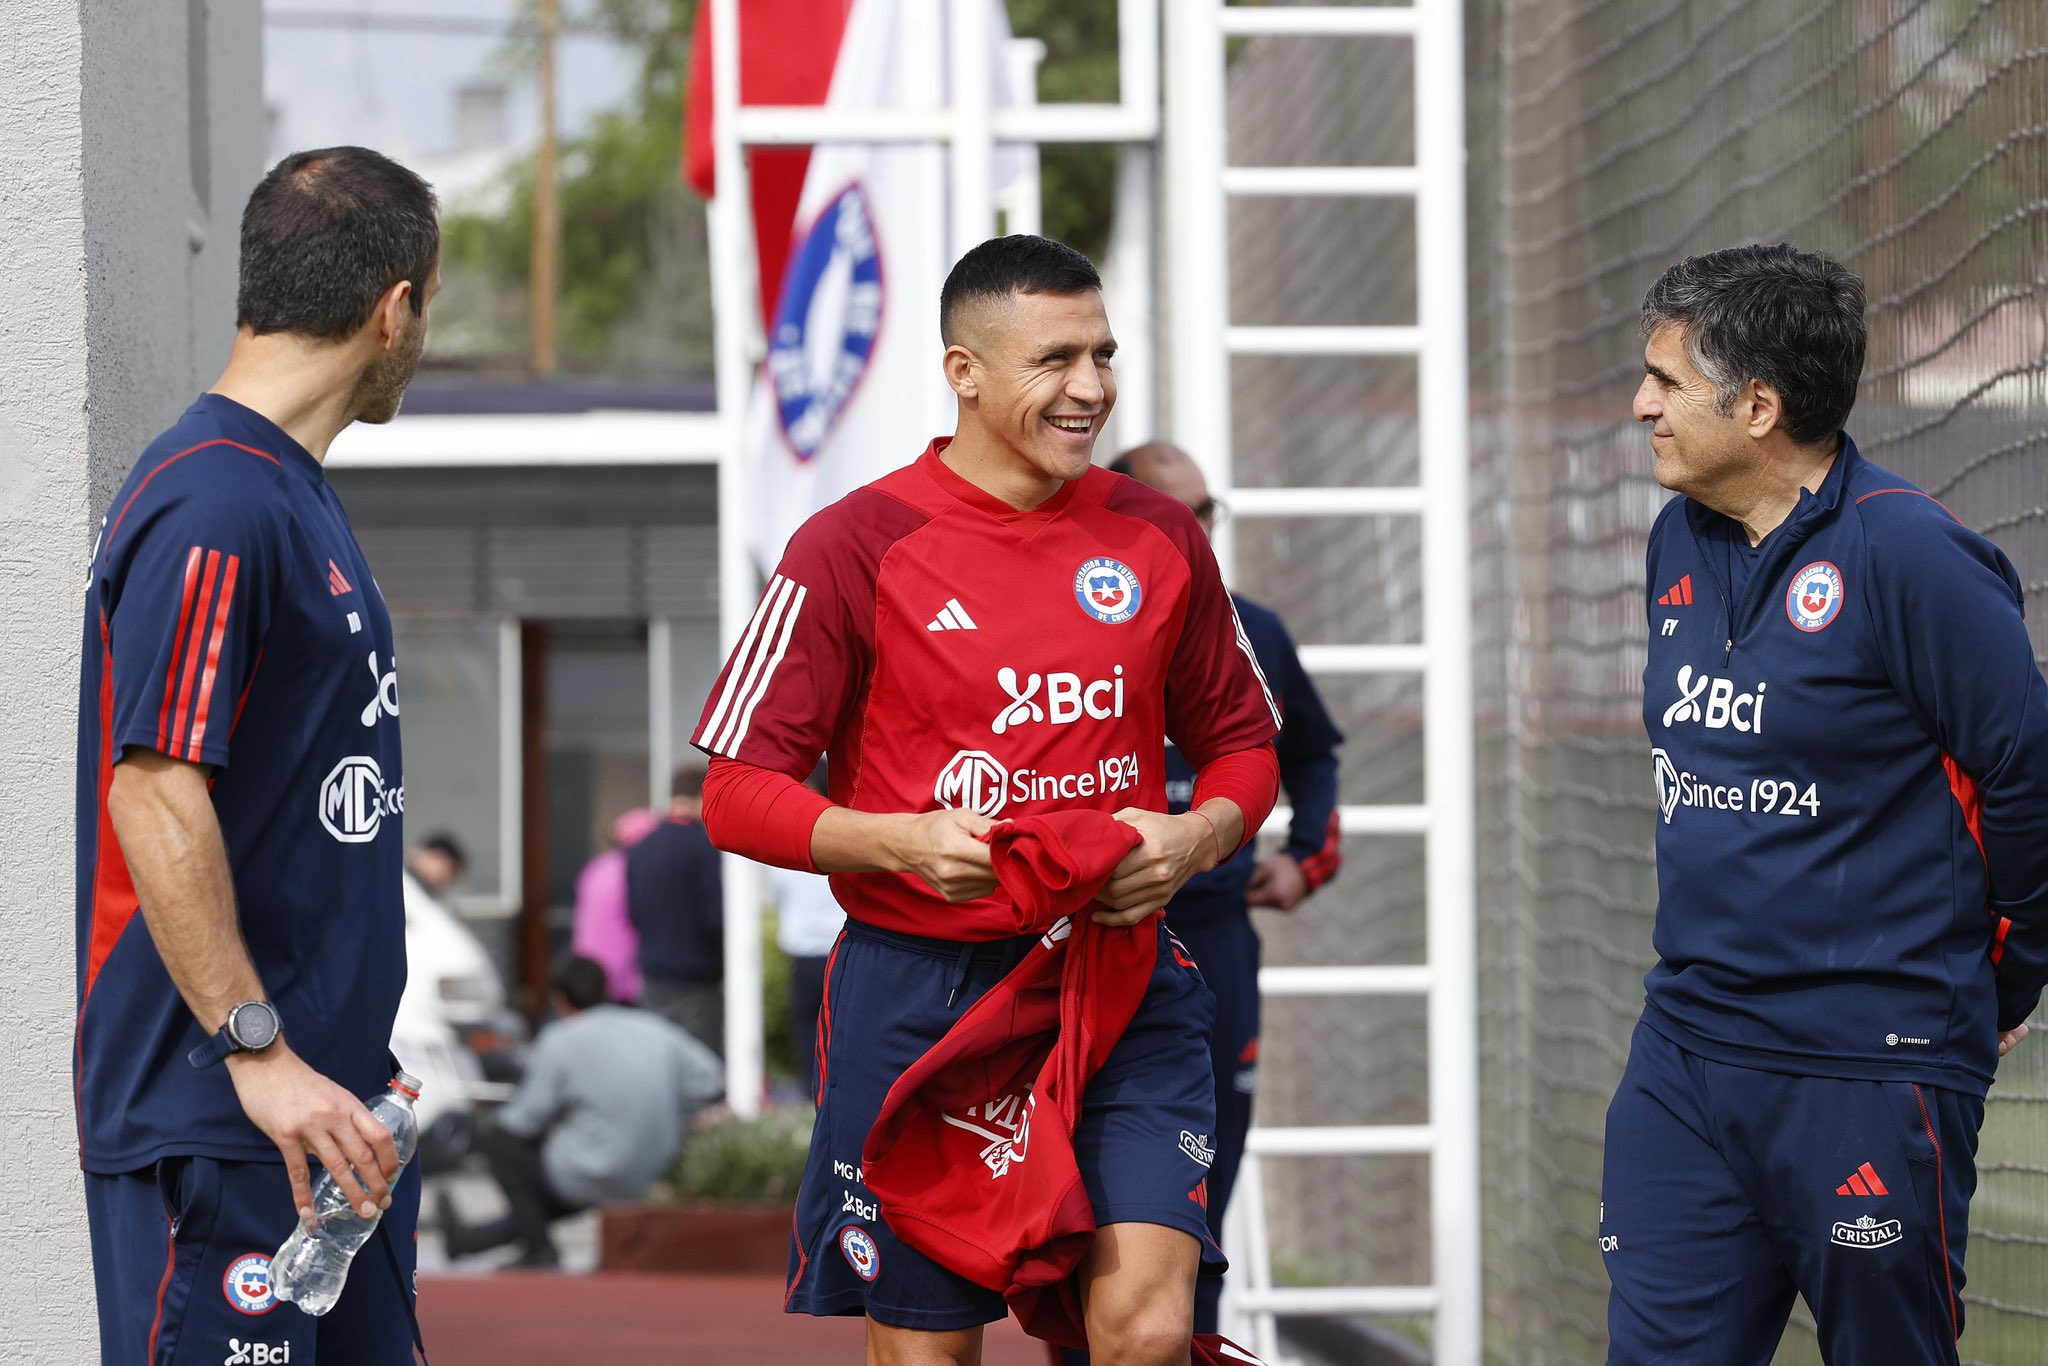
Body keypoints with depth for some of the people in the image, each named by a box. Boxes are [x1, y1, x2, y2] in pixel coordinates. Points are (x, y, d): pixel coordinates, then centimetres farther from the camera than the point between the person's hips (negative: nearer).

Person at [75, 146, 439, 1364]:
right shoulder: (213, 508, -16)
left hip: (329, 1094, 10)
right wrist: (259, 1051, -23)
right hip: (215, 1119, -10)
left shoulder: (297, 492, 16)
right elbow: (157, 797, -21)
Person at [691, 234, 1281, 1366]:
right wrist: (904, 841, -19)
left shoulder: (1158, 537, 7)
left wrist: (1195, 837, -4)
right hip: (919, 987, -2)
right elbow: (737, 793, -3)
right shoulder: (856, 547, -4)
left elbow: (1239, 744, 18)